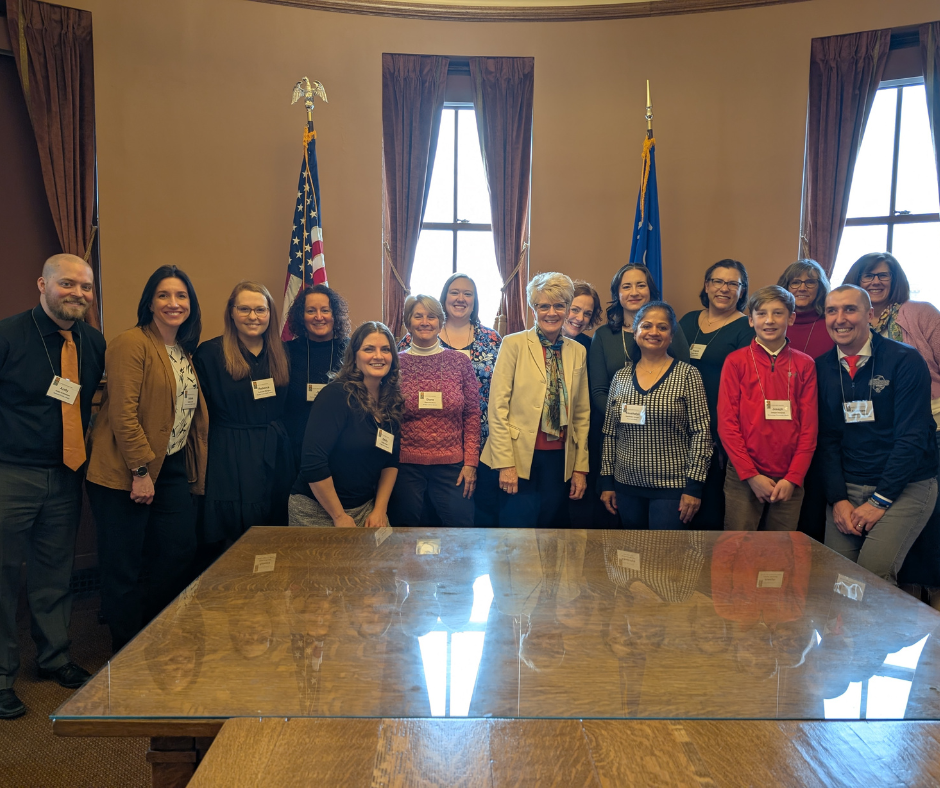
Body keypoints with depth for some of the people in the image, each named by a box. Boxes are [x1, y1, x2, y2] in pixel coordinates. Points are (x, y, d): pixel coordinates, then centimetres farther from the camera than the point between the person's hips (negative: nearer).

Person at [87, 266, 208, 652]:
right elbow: (123, 413, -17)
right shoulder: (131, 344, -11)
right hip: (128, 473, -7)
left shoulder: (186, 352, 13)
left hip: (174, 469, 7)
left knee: (179, 553, 7)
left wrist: (195, 471, 9)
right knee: (125, 566, 3)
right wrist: (140, 471, -19)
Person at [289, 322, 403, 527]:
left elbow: (391, 461, 8)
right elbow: (313, 462, -22)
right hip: (318, 511, -5)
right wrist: (339, 516, -16)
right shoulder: (336, 395, -17)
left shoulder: (391, 402, 2)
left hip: (366, 508, 6)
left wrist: (380, 510, -2)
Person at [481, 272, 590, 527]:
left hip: (559, 459, 4)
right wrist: (505, 463, -13)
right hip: (520, 457, -4)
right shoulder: (514, 344, -4)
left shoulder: (577, 352, 9)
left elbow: (582, 414, 11)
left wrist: (580, 467, 7)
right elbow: (498, 406, -8)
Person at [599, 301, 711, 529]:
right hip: (627, 486, 4)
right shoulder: (621, 376, 6)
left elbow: (701, 433, -7)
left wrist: (694, 486, -11)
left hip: (672, 487, -3)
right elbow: (609, 434, 9)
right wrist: (607, 481, 7)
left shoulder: (687, 374, -5)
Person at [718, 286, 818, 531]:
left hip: (789, 480, 2)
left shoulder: (804, 365, 5)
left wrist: (793, 478, -6)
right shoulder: (735, 362, -1)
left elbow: (809, 426, 3)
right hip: (743, 477, -2)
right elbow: (726, 423, -4)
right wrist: (751, 475, -9)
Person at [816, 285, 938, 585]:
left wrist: (879, 501, -15)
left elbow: (913, 436, -12)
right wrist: (838, 499, -7)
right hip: (847, 489, 3)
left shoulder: (905, 361, -7)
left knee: (873, 574, -18)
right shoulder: (822, 368, 5)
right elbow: (827, 439, 5)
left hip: (906, 487, -3)